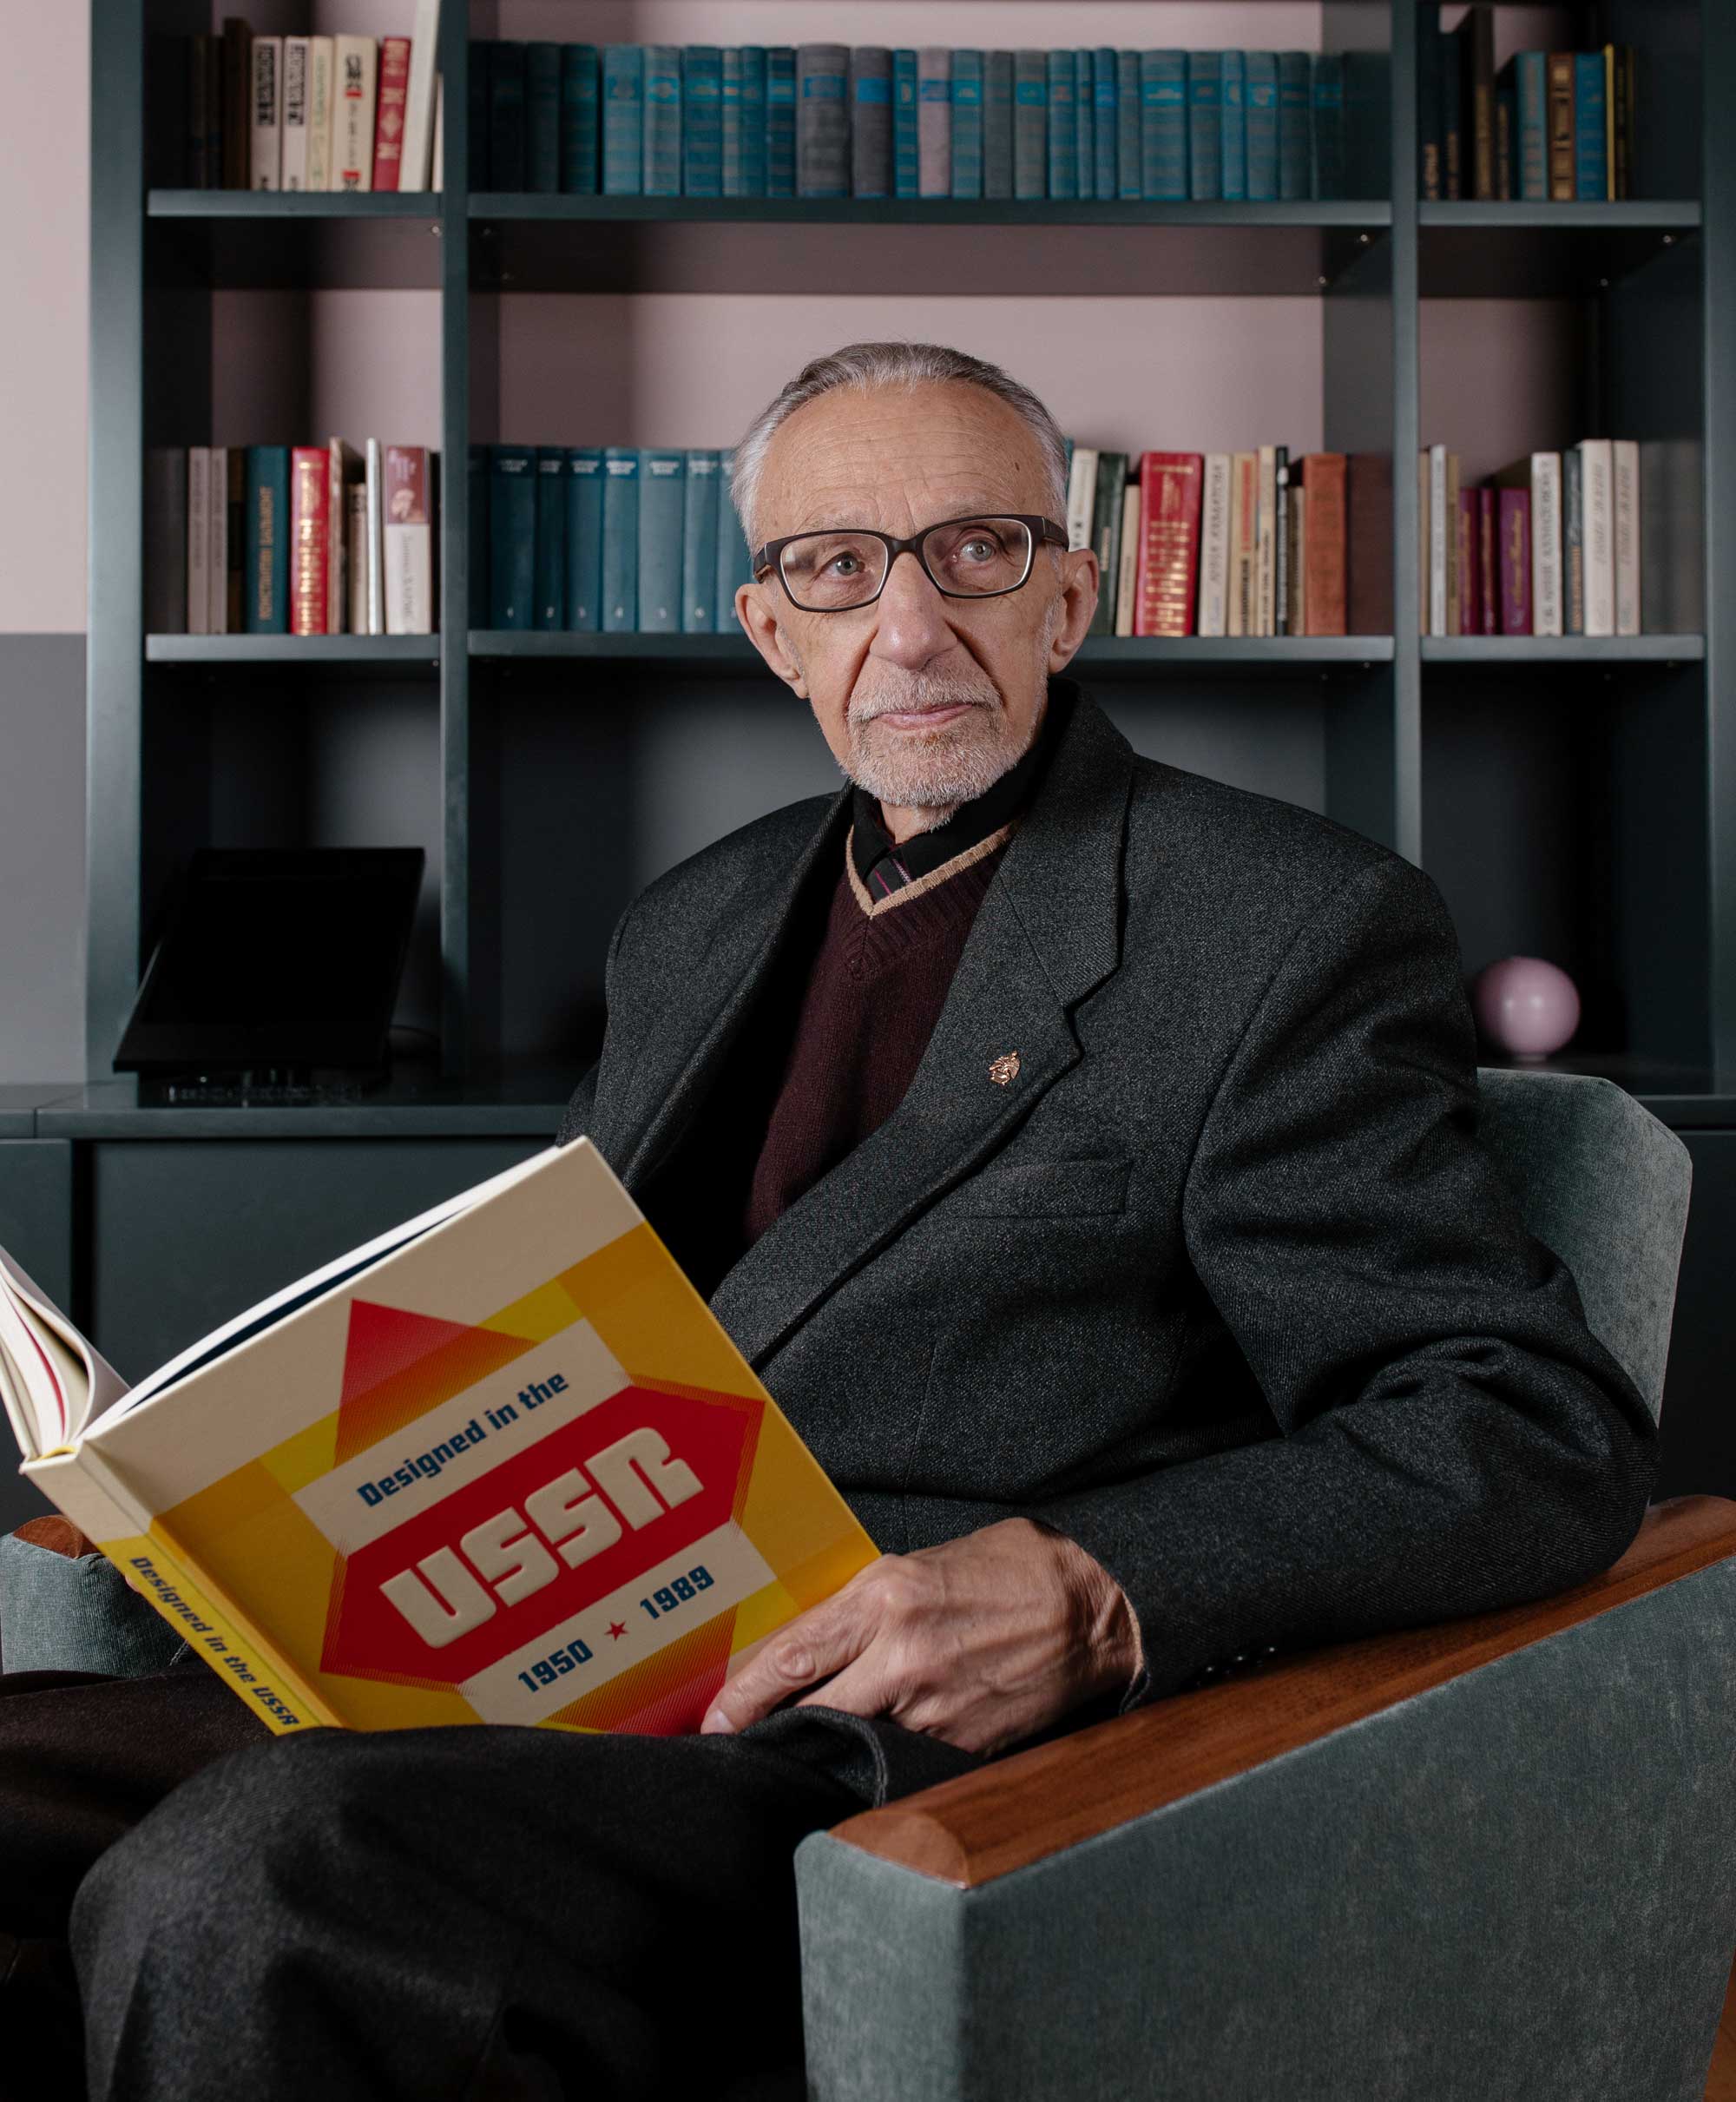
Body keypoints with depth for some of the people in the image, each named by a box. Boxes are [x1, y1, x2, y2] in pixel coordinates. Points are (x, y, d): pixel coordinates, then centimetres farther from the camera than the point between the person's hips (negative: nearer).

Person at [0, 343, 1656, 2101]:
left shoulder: (1292, 929, -2)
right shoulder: (691, 929, 20)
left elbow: (1547, 1428, -8)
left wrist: (1091, 1592, -23)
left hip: (903, 1756, -6)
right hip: (533, 1674, 7)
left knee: (233, 1884, -30)